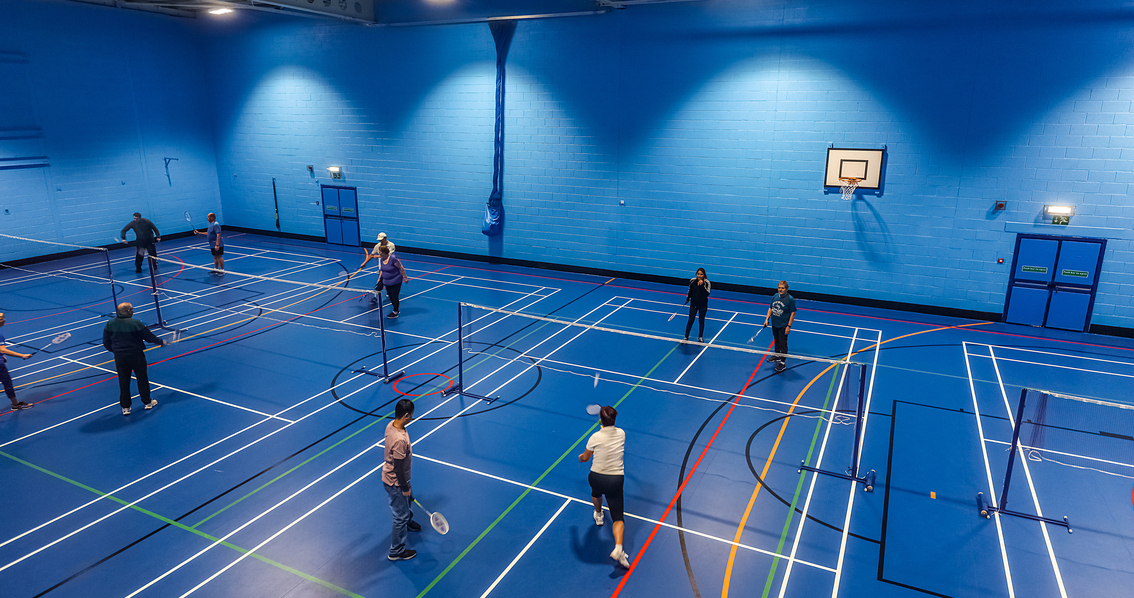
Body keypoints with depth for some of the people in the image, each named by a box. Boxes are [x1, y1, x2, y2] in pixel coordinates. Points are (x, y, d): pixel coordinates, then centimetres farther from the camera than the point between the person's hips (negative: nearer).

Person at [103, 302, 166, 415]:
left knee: (123, 382, 11)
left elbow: (106, 342, 6)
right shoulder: (135, 323, -17)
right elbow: (149, 336, -9)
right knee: (142, 378, 13)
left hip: (119, 357, 3)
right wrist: (161, 342, 8)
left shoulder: (110, 324, -3)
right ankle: (147, 402, 24)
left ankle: (125, 407, 17)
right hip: (136, 355, -3)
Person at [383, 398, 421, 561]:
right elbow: (398, 468, -28)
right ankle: (396, 551, 27)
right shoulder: (400, 440, -39)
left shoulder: (391, 425, -10)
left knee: (408, 500, 34)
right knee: (401, 516, 9)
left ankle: (408, 522, 64)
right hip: (395, 482, -9)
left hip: (389, 475, 9)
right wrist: (405, 488, -15)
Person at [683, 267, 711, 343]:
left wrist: (702, 285, -35)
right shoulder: (692, 281, -8)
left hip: (703, 305, -1)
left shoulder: (707, 283, -16)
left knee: (701, 321, 12)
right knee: (690, 321, 2)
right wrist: (687, 299, 21)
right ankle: (686, 337, 13)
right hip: (693, 304, 1)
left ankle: (700, 337, 28)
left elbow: (707, 294, -27)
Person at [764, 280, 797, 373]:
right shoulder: (775, 296, 1)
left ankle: (782, 363, 6)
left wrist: (789, 326, -16)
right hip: (774, 324, 6)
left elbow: (792, 313, -14)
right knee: (776, 341, 23)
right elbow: (770, 308, 13)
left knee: (783, 344, -1)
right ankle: (777, 356, 43)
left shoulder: (790, 299, -16)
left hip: (783, 326, -6)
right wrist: (767, 319, 4)